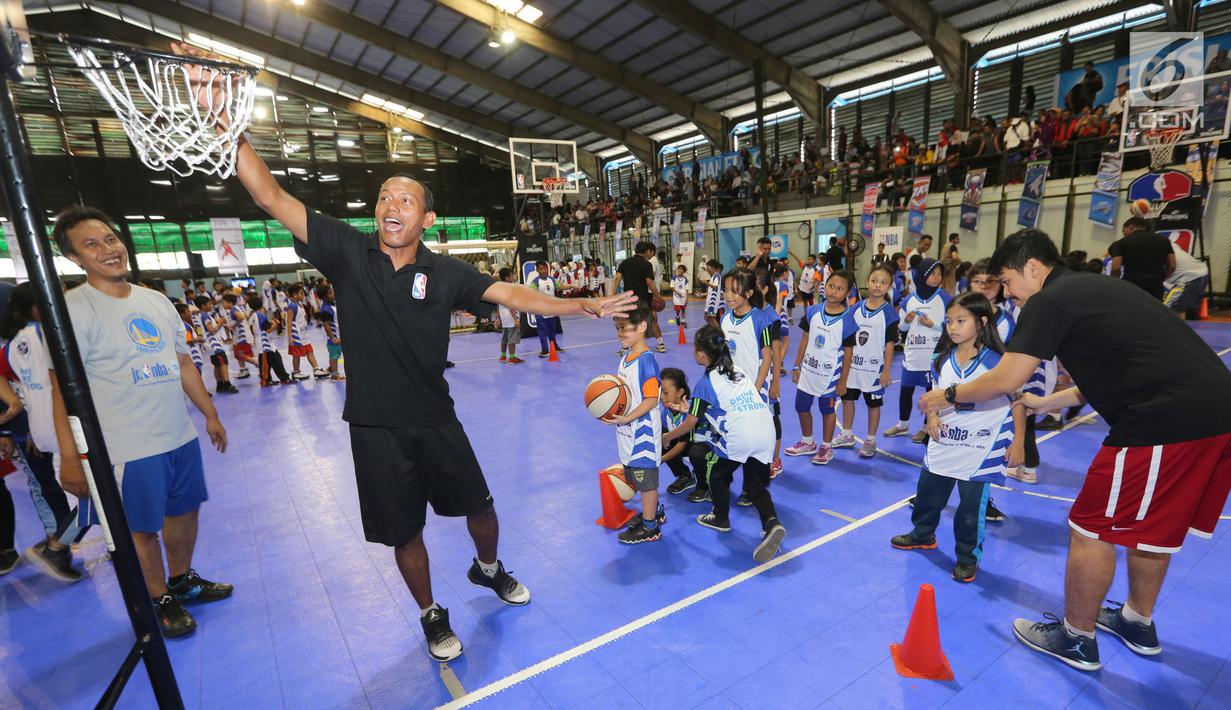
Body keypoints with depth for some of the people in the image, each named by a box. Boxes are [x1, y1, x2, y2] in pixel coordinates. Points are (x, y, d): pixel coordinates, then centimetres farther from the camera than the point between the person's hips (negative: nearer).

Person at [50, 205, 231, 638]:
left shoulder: (156, 301, 8)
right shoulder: (73, 309, -12)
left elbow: (183, 363, 14)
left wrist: (210, 413, 14)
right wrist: (69, 457, -19)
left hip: (182, 437, 6)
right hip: (128, 450, -6)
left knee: (184, 510, 18)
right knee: (142, 528, 9)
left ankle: (182, 581, 39)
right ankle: (160, 601, 29)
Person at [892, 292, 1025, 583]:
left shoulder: (997, 361, -15)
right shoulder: (944, 359, 0)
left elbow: (1017, 400, -8)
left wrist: (1017, 441, -7)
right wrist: (932, 416, -6)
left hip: (980, 450, -5)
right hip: (943, 444, 5)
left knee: (972, 506, 6)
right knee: (927, 493, 17)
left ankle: (968, 557, 27)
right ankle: (923, 534, 41)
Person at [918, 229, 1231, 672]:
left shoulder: (1051, 300, -9)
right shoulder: (1094, 288, 18)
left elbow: (1004, 382, -12)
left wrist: (949, 396, 3)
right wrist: (1050, 402, 30)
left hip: (1168, 418, -10)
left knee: (1092, 528, 4)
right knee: (1150, 523, 24)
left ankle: (1076, 640, 21)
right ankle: (1139, 623, 43)